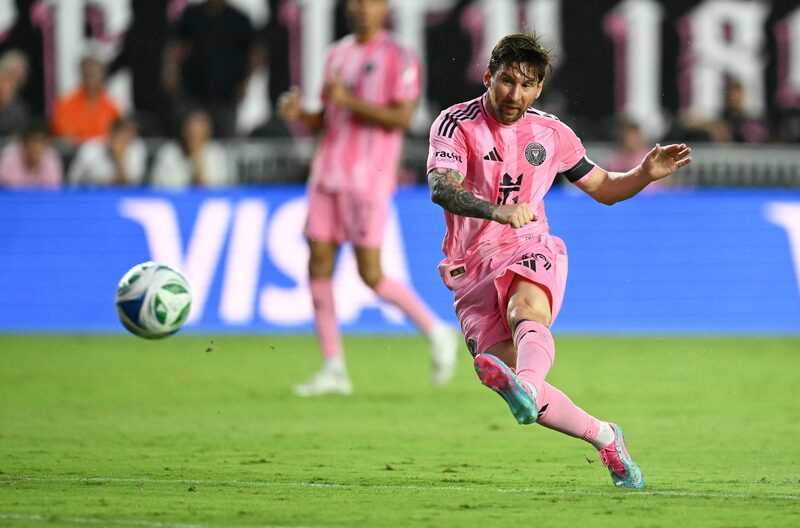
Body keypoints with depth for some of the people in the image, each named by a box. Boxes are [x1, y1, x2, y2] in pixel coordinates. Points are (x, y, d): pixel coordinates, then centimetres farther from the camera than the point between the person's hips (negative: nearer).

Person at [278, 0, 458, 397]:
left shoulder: (399, 59, -5)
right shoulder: (337, 56, 16)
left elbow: (400, 118, -13)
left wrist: (349, 100, -21)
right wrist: (298, 114, 1)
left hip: (369, 180, -6)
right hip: (328, 176, 7)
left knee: (371, 275, -10)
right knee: (319, 267, -2)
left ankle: (436, 332, 12)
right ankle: (333, 371, 2)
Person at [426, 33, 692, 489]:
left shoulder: (551, 133, 10)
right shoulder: (456, 124, -3)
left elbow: (604, 187, 24)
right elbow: (441, 188, -21)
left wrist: (646, 174, 2)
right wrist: (496, 210, -40)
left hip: (530, 252, 0)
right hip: (472, 270, 0)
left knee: (526, 311, -35)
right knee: (502, 373, -12)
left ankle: (525, 385, -68)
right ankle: (604, 437, 7)